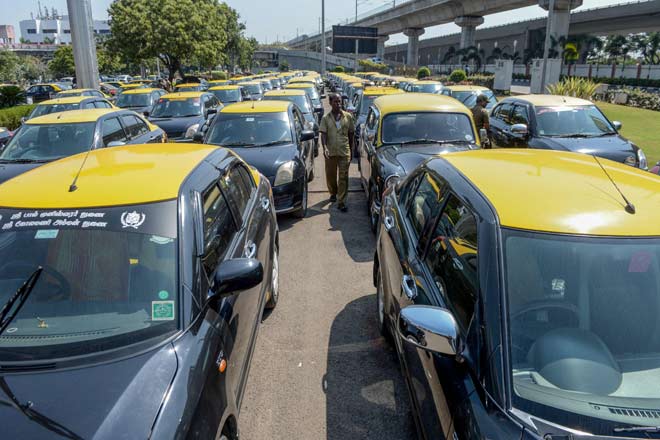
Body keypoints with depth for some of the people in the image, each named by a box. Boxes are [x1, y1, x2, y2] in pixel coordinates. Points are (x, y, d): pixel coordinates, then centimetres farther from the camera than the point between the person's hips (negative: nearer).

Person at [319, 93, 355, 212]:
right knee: (330, 175, 14)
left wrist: (350, 148, 9)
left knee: (343, 177, -5)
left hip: (344, 151, 0)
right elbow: (323, 134, -7)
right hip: (330, 152, 1)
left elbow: (351, 133, 10)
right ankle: (333, 193, 41)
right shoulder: (326, 118, 0)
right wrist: (324, 148, -22)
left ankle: (341, 202, -3)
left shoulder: (348, 116, 3)